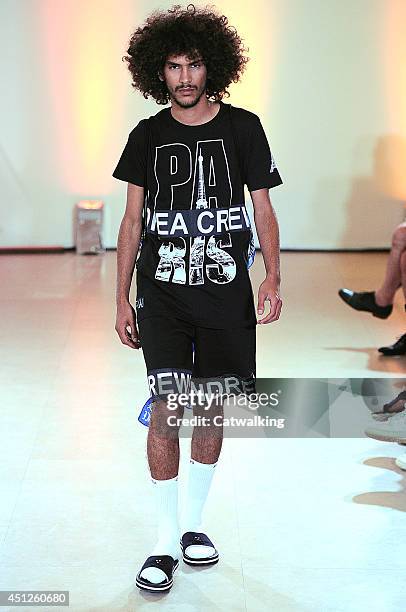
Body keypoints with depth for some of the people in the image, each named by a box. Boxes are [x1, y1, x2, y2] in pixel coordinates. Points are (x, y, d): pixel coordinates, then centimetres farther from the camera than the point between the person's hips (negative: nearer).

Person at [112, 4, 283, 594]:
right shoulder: (147, 136, 4)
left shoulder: (243, 127, 2)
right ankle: (165, 543, 0)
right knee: (167, 409, -9)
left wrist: (273, 278, -8)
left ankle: (192, 523, 26)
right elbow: (133, 220, 7)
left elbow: (263, 208, 5)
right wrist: (121, 298, 3)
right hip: (162, 294, 0)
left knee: (212, 409, 9)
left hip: (225, 292, 1)